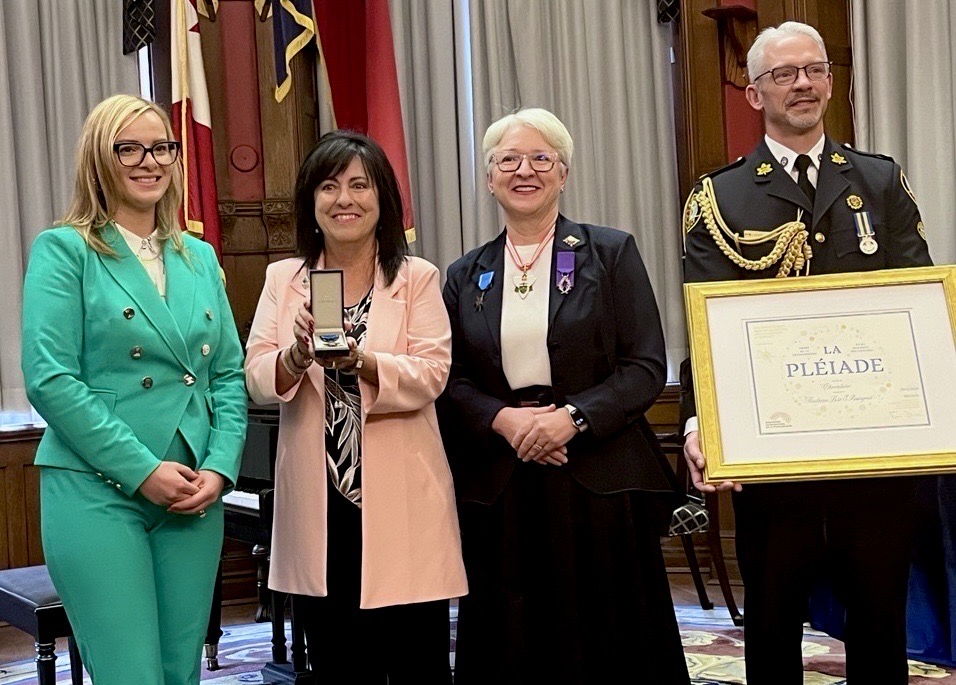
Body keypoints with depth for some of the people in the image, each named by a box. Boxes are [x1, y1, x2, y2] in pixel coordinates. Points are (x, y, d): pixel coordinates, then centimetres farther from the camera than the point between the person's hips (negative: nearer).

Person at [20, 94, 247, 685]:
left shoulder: (200, 258, 14)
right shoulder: (64, 250, -2)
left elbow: (229, 374, 13)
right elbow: (49, 379, -11)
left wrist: (219, 468, -3)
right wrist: (143, 471, -15)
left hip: (195, 496, 5)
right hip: (97, 493, -5)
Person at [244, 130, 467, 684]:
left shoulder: (418, 278, 3)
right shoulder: (284, 279, 10)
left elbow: (431, 374, -10)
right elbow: (258, 380, 0)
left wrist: (362, 360, -27)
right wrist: (297, 356, -21)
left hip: (400, 504, -2)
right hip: (317, 506, 2)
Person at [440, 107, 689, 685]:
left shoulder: (611, 253, 4)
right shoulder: (466, 277, 12)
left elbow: (647, 367, -3)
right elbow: (453, 383, 7)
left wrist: (573, 416, -16)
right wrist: (503, 419, -12)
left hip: (599, 486, -2)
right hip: (499, 493, 2)